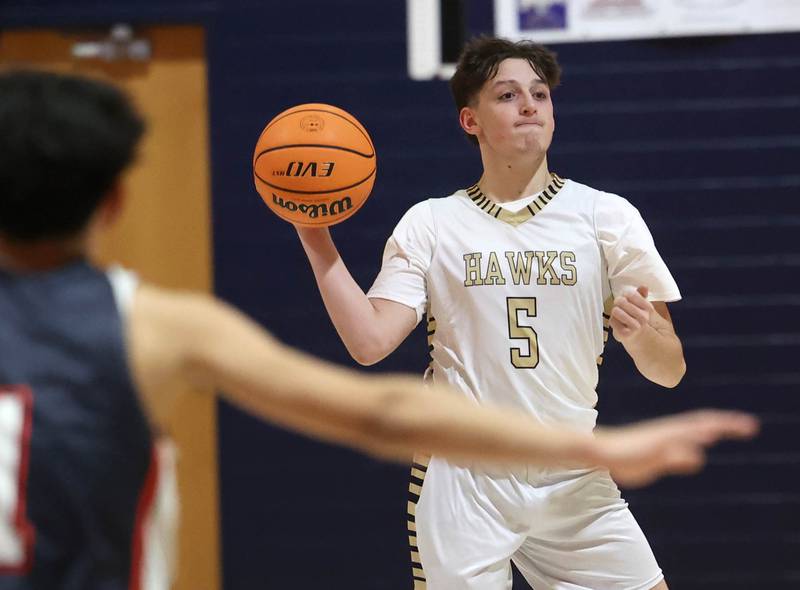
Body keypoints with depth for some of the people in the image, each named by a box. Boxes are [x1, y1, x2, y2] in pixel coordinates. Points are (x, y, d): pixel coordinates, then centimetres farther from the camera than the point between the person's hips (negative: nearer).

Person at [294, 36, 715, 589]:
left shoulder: (607, 215, 3)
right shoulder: (430, 224, 4)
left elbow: (670, 371, 2)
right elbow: (370, 342, -7)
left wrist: (642, 335, -20)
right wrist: (316, 239, -11)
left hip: (574, 482, 1)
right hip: (463, 480, -1)